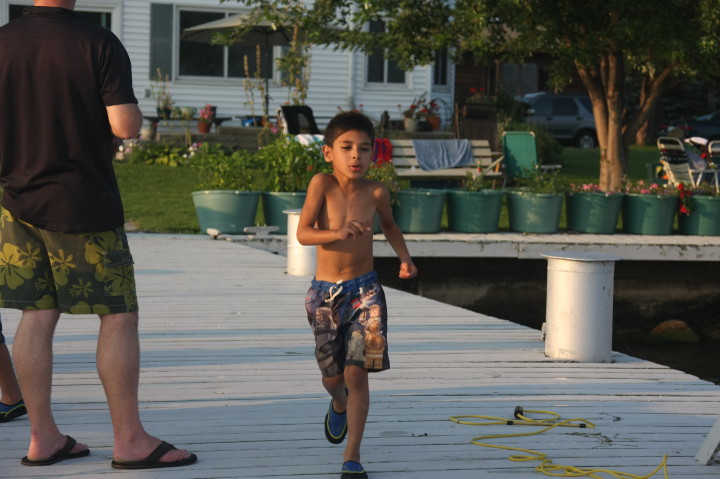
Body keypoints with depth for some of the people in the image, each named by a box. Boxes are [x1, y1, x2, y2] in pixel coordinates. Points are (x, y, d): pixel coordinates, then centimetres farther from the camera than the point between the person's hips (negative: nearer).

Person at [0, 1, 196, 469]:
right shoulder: (99, 44, -12)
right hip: (84, 203, -5)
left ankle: (43, 437, 13)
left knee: (38, 316, 10)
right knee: (119, 317, 3)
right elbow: (126, 125, -17)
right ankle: (130, 439, 5)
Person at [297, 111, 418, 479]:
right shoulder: (322, 184, -12)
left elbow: (389, 226, 17)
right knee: (332, 376, 12)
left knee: (356, 373, -9)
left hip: (365, 290, 0)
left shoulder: (376, 192, -5)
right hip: (325, 292, 0)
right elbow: (303, 234, -18)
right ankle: (339, 404, 50)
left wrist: (404, 257, 2)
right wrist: (338, 233, -35)